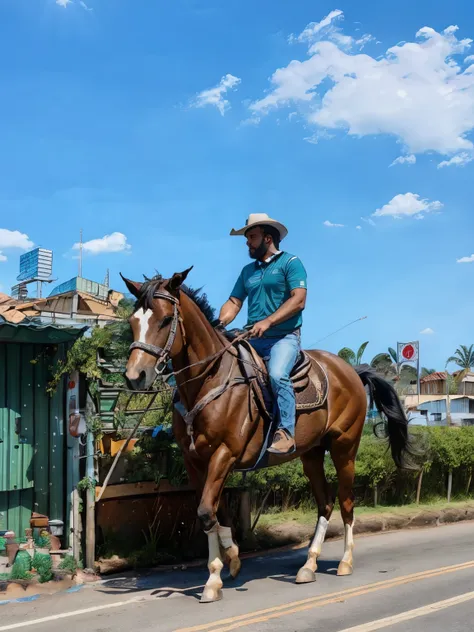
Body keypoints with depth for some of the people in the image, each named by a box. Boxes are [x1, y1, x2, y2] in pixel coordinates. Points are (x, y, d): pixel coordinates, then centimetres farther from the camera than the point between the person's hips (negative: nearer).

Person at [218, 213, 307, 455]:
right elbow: (234, 302, 14)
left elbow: (298, 300, -12)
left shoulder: (290, 262, 1)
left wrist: (267, 322, -21)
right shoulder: (248, 270, 19)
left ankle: (286, 434, -26)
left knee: (277, 374, -32)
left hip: (284, 337, -6)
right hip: (253, 338, 7)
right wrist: (220, 323, -8)